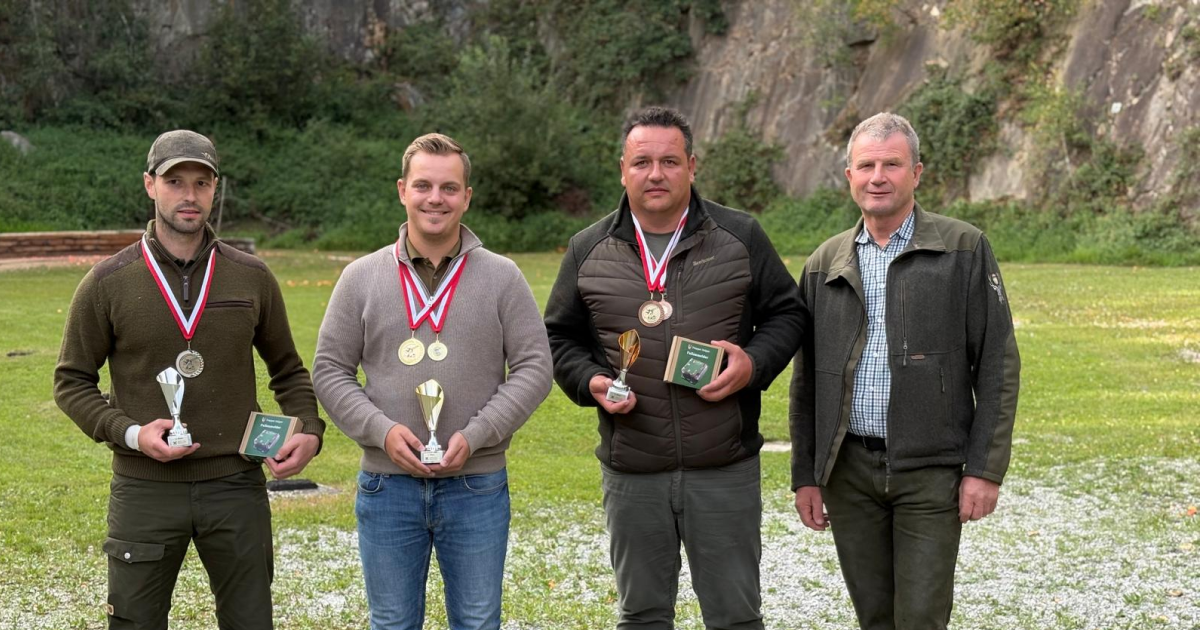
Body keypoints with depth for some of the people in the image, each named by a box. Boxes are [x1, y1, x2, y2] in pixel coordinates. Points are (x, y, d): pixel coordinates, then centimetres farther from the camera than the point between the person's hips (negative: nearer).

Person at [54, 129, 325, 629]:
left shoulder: (252, 278, 3)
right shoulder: (107, 283, -2)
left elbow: (287, 370, 14)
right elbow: (72, 381, 3)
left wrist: (309, 429, -4)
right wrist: (130, 434, -13)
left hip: (236, 487, 2)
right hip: (145, 489, -1)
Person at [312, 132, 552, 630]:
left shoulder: (502, 277, 1)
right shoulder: (361, 278, 4)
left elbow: (533, 367, -2)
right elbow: (330, 371, 4)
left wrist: (474, 437, -14)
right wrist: (383, 430, -12)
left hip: (476, 487, -1)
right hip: (387, 487, 1)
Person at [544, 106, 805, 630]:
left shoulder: (740, 237, 2)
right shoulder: (589, 251, 5)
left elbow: (786, 313, 8)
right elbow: (560, 338, 13)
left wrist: (754, 363, -11)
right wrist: (591, 383, -6)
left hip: (726, 470, -1)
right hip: (631, 476, 2)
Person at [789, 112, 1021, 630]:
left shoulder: (964, 250, -1)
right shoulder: (825, 264, 10)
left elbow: (998, 366, -3)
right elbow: (806, 380, 14)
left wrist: (985, 469, -9)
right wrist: (805, 475, 9)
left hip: (930, 471, -3)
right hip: (848, 471, 4)